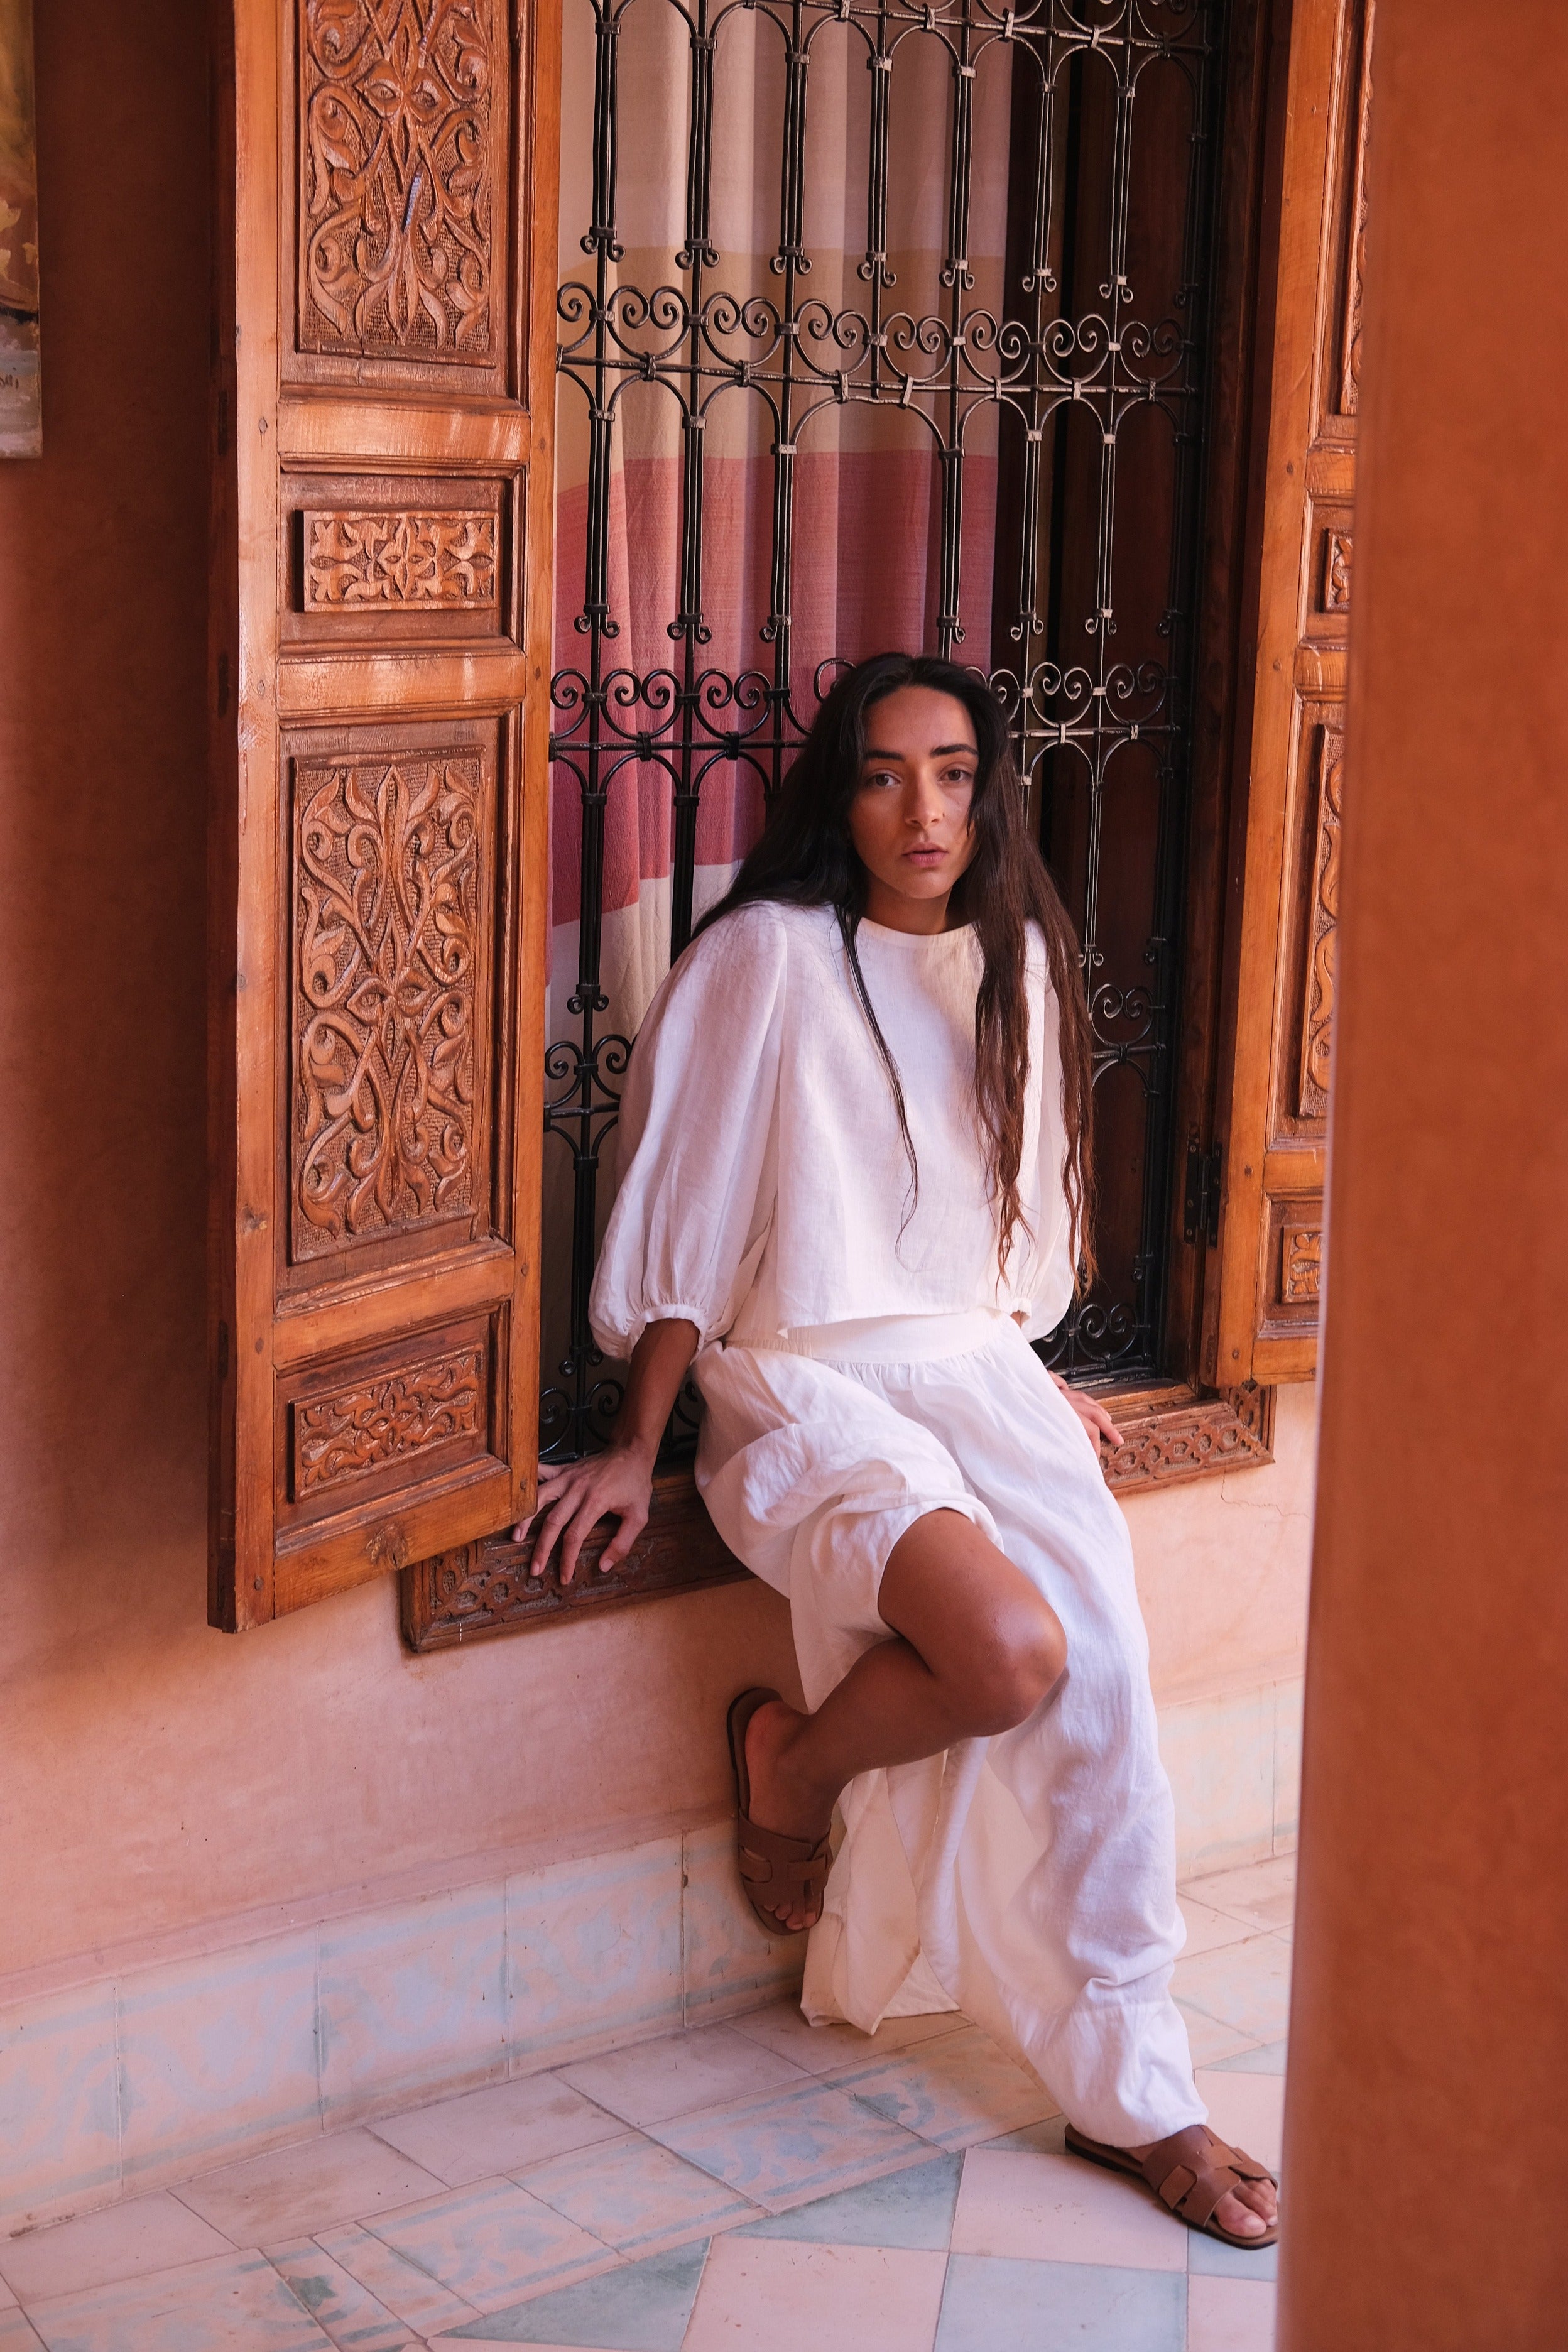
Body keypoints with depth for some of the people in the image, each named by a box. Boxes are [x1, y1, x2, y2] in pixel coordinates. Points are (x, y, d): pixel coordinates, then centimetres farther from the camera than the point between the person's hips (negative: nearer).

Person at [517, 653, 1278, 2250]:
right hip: (807, 1388, -5)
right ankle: (789, 1760, 5)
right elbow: (685, 1217, -6)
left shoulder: (1016, 960, 9)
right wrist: (635, 1446, -5)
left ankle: (1132, 2095, -6)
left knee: (1101, 1664, -20)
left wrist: (1035, 1382, 22)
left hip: (975, 1368, 5)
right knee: (1012, 1654, -29)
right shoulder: (769, 959, -9)